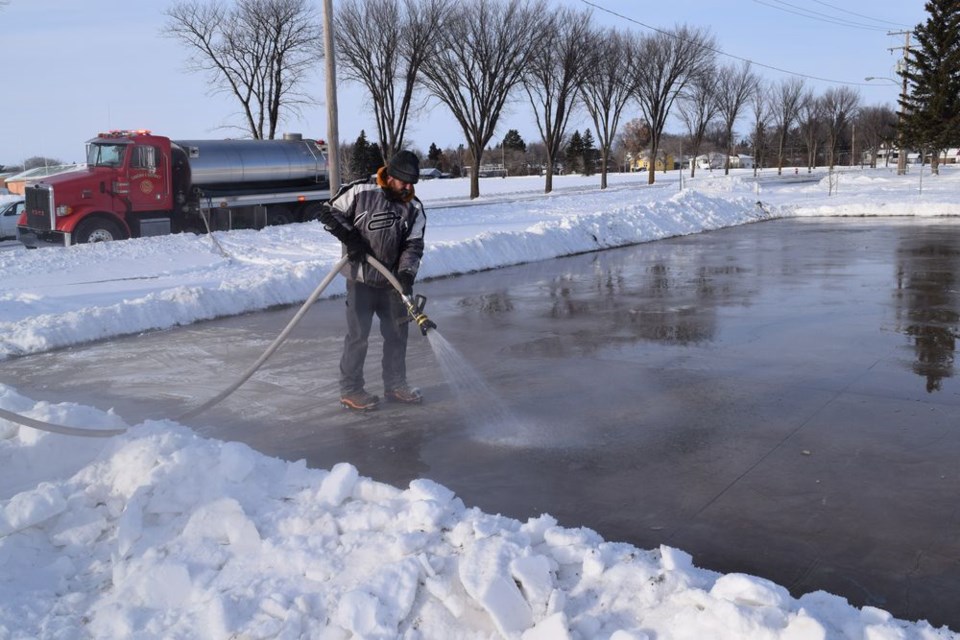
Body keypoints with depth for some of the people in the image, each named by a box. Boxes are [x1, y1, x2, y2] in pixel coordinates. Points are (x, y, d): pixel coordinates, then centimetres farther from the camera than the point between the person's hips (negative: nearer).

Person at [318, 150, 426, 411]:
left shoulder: (414, 208, 0)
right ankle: (350, 390, 10)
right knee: (358, 335, -2)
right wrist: (349, 236, -17)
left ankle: (395, 384, 26)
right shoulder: (360, 192, -12)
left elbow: (413, 245, -3)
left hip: (392, 281, 5)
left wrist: (406, 273, -19)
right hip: (361, 279, -5)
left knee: (397, 332, 11)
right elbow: (328, 213, -5)